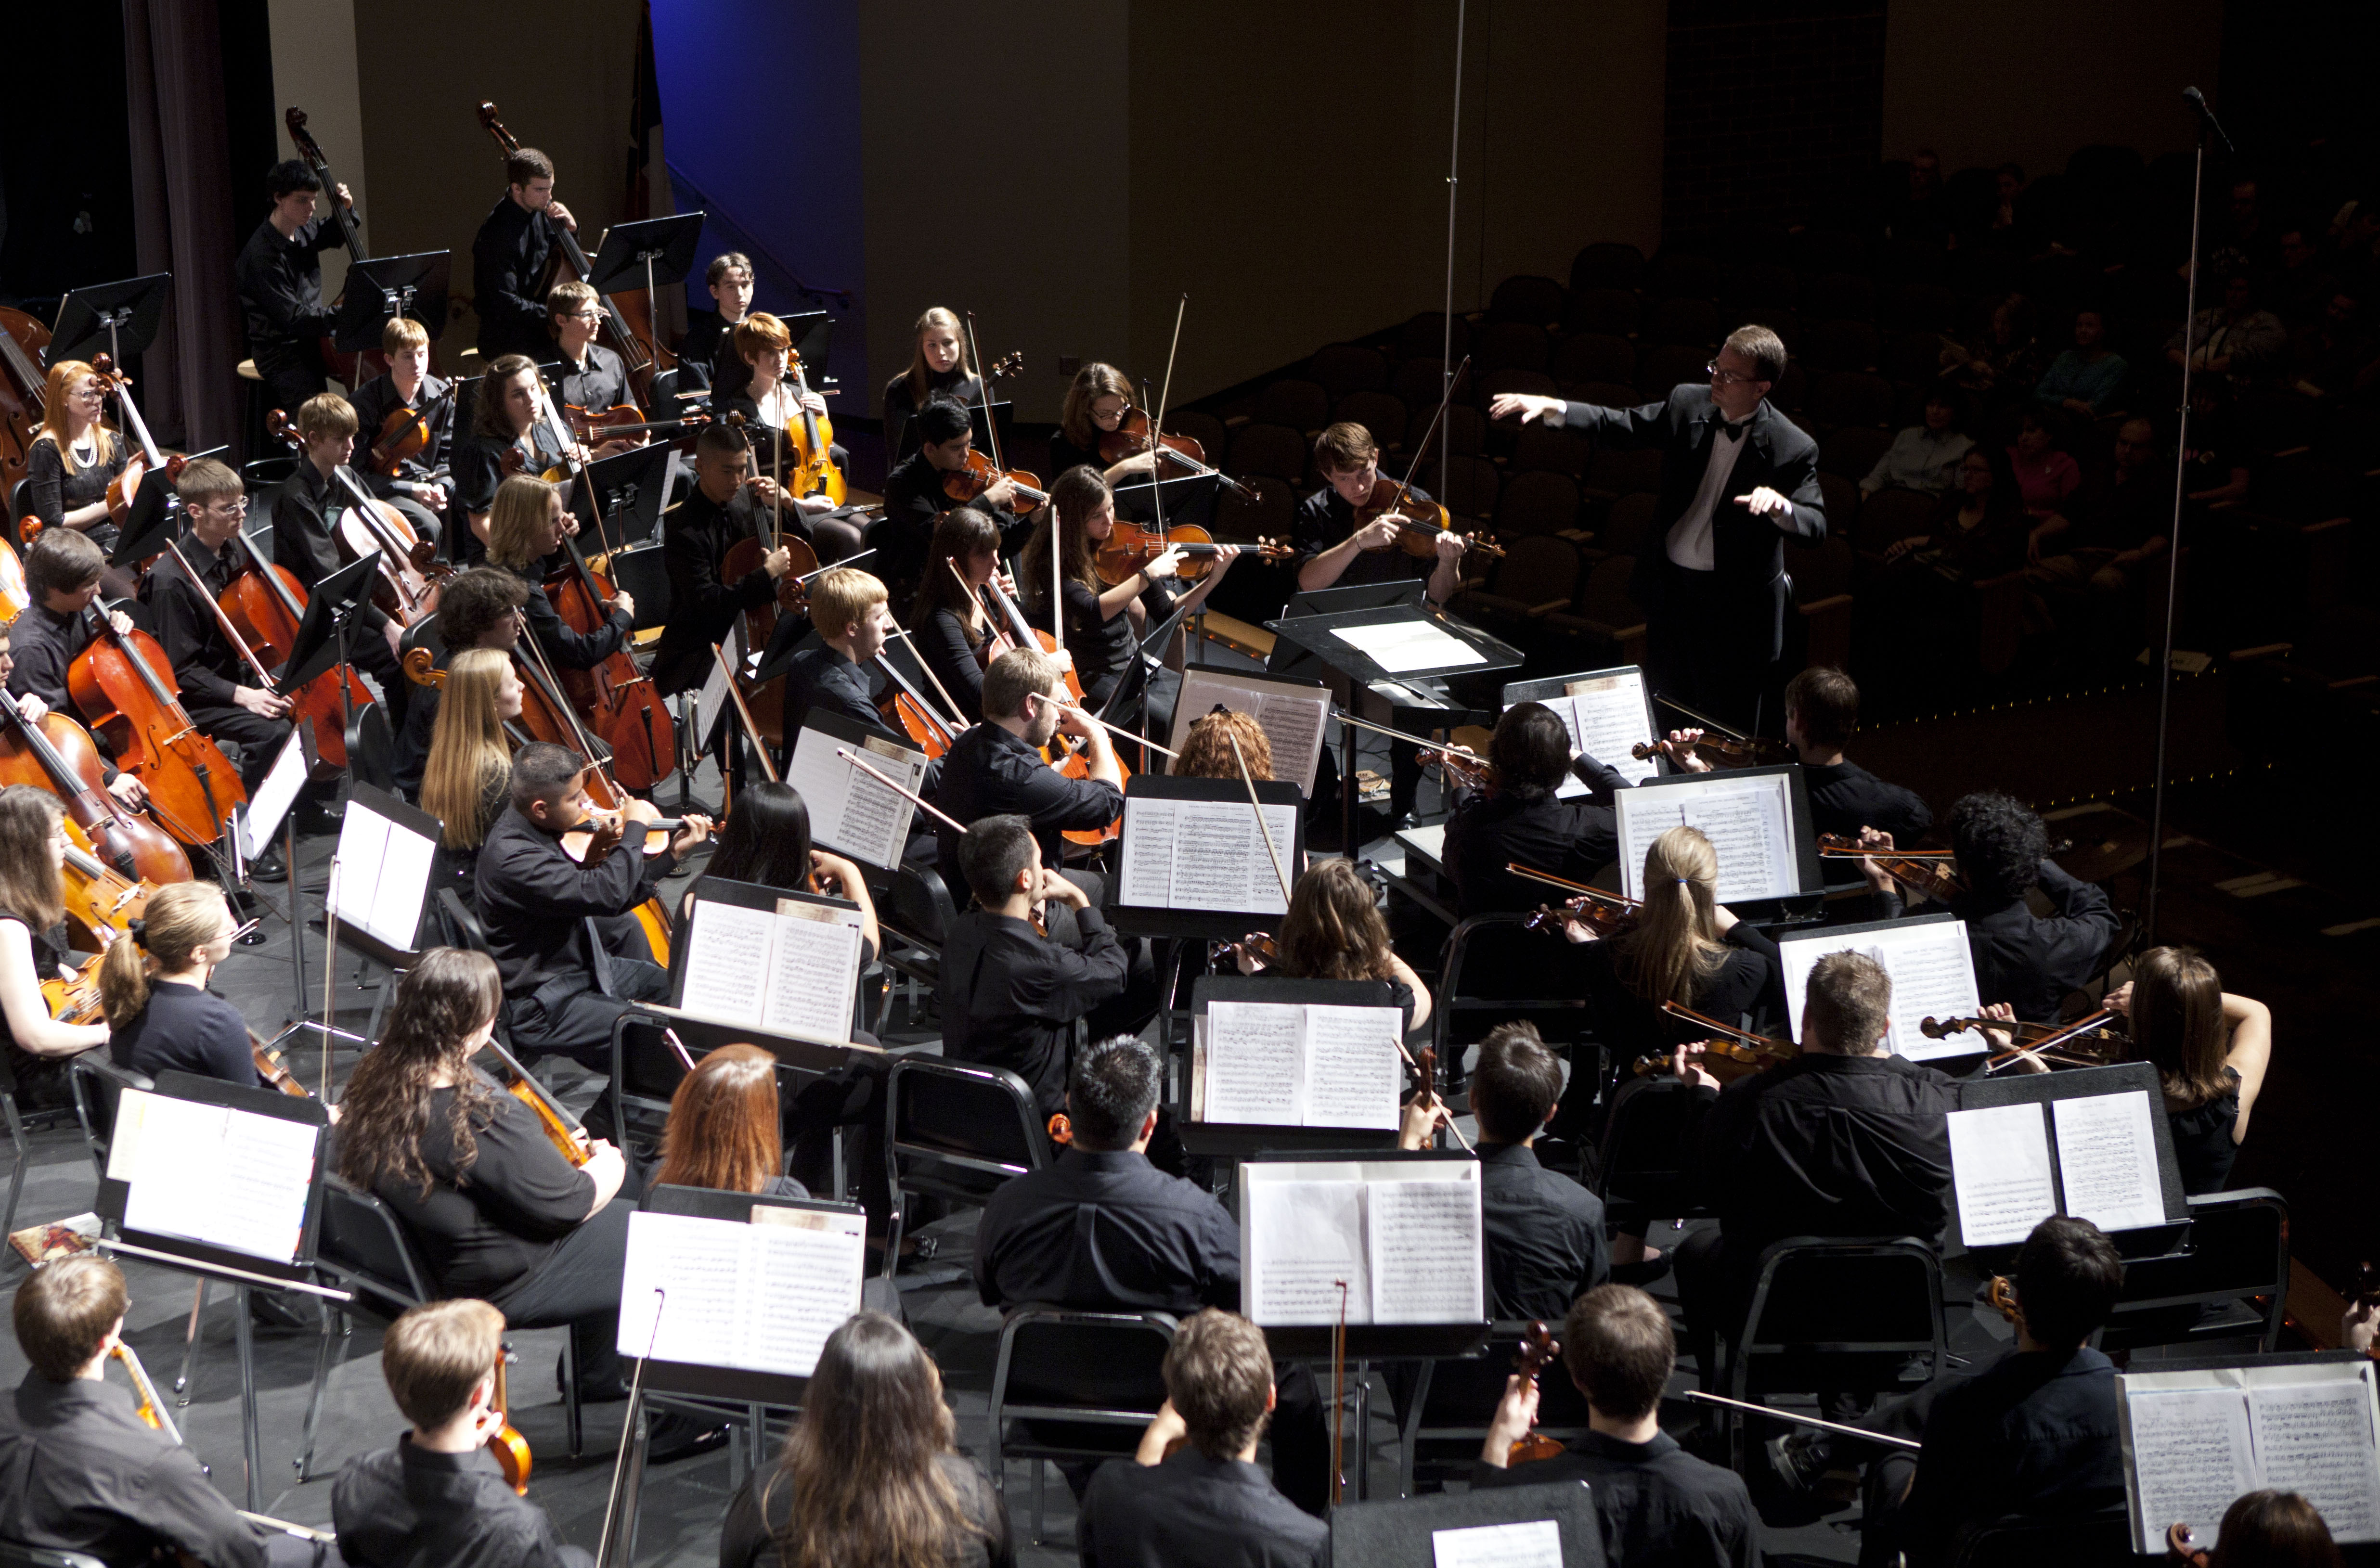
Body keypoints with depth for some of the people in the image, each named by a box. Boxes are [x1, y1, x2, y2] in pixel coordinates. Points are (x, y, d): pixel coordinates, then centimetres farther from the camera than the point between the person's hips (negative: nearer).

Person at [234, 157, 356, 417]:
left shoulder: (304, 230, 4)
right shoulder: (262, 254, -20)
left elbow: (334, 234, 28)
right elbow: (293, 318, -23)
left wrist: (347, 209, 6)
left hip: (309, 342, 8)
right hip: (281, 354, -8)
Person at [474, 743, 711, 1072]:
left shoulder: (540, 827, 1)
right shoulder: (511, 857, -29)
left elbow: (609, 903, 9)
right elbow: (606, 895, -36)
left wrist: (672, 854, 4)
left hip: (582, 967, 10)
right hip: (539, 1009, -10)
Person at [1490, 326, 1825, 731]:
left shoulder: (1793, 449, -18)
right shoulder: (1688, 404, -4)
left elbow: (1816, 526, -20)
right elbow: (1619, 426, 5)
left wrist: (1780, 505, -42)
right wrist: (1551, 408, -8)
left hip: (1733, 606, -5)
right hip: (1670, 586, 5)